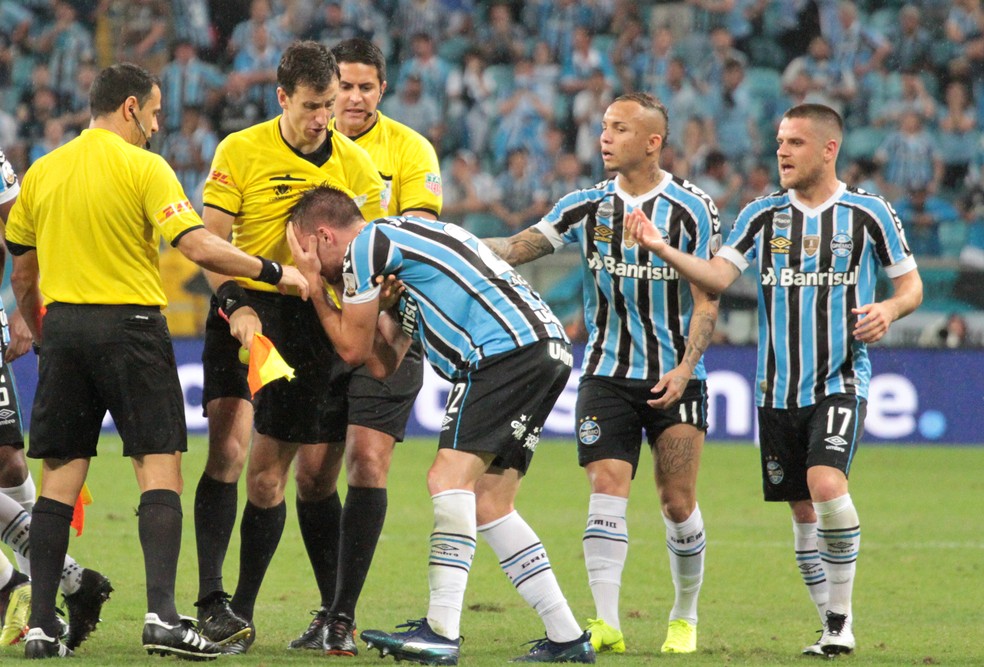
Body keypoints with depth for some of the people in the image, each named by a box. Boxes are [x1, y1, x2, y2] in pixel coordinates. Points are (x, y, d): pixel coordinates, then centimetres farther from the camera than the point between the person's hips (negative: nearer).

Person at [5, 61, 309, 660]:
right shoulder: (143, 168, -6)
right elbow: (198, 246, -15)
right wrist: (274, 272, -5)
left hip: (62, 324, 5)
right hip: (129, 325, -5)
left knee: (60, 474, 7)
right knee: (160, 469, -2)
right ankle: (162, 614, -14)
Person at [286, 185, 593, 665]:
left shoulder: (366, 244, 1)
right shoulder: (402, 240, 30)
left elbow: (352, 347, 9)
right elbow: (383, 364, 26)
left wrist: (312, 283, 20)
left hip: (508, 347, -10)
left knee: (450, 478, -15)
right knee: (487, 505, 10)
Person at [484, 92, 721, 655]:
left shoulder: (692, 208, -4)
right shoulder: (588, 206, 4)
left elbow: (707, 299, -4)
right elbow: (518, 248, -2)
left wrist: (685, 368, -14)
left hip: (674, 376, -2)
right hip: (607, 374, 2)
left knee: (678, 504, -2)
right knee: (607, 491, -11)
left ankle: (686, 618, 18)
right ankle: (606, 623, -15)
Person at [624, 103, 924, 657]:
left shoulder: (869, 213, -1)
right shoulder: (763, 215, 5)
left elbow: (911, 283, 7)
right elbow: (718, 276, -4)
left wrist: (889, 309, -15)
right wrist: (661, 248, -19)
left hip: (841, 382, -4)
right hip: (778, 388, 4)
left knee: (826, 484, -24)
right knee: (803, 509, 6)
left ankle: (840, 615, -9)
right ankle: (836, 627, 18)